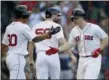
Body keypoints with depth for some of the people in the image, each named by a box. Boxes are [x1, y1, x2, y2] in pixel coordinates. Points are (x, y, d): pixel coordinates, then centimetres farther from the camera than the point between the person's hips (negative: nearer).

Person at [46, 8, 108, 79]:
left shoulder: (94, 28, -10)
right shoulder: (74, 31, 7)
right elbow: (70, 44, 10)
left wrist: (99, 50, -16)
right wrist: (57, 50, -3)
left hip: (93, 58, -7)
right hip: (82, 59, 7)